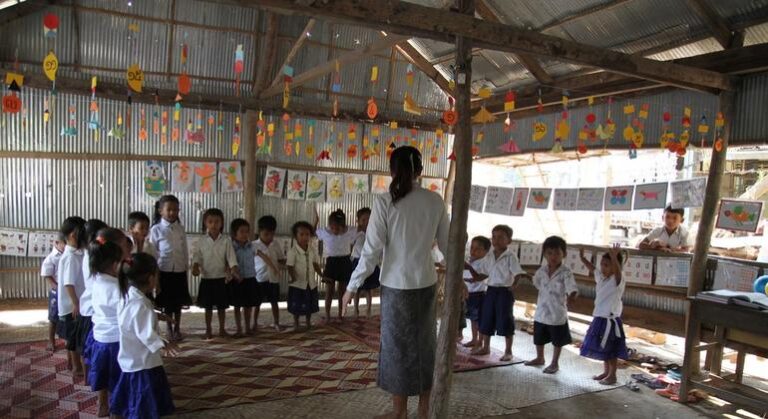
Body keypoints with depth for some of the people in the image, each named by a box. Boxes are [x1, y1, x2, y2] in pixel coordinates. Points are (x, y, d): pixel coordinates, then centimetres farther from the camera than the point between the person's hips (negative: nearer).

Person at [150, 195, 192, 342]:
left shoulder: (181, 229, 4)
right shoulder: (156, 230, -5)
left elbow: (185, 251, 8)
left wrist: (186, 268, 7)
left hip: (180, 271, 3)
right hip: (164, 270, -2)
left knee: (178, 302, 10)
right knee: (167, 302, 7)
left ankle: (177, 329, 22)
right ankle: (169, 330, 20)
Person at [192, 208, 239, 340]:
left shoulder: (226, 241, -4)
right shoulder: (202, 241, 0)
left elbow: (231, 257, -7)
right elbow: (197, 256, 0)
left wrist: (234, 271, -20)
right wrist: (196, 267, -18)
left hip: (221, 278, -1)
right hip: (206, 278, 1)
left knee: (221, 306, 8)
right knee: (208, 306, 10)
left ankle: (222, 329, 22)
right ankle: (208, 330, 22)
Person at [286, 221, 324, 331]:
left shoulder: (312, 250, 0)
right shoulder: (292, 252, -15)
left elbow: (315, 265, 7)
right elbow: (290, 267, -17)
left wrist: (322, 275, 0)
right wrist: (293, 277, -31)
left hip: (311, 283, 4)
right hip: (297, 284, -4)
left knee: (310, 305, 14)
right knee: (296, 306, 5)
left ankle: (308, 322, 32)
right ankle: (296, 324, 23)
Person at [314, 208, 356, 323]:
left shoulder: (350, 233, -12)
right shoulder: (324, 232, -11)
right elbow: (312, 234, 6)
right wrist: (316, 221, -2)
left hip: (345, 262, 1)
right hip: (331, 262, -1)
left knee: (342, 290, 11)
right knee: (330, 291, 2)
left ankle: (340, 314, 24)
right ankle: (327, 315, 12)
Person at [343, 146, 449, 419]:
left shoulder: (385, 202, -12)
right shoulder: (435, 201, -1)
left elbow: (372, 250, -13)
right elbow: (447, 245, 7)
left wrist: (353, 286, -4)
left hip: (397, 285, -3)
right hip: (427, 283, 4)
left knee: (398, 346, 10)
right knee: (424, 344, 16)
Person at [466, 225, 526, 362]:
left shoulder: (510, 257, -9)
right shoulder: (488, 257, 7)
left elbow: (518, 274, -11)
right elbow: (479, 277, 9)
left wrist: (513, 285, -22)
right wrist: (470, 268, -4)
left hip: (505, 291, -5)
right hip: (491, 290, 5)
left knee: (505, 321, 0)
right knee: (486, 319, 11)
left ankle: (508, 351, 15)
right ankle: (485, 347, 27)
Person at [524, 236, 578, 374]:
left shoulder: (566, 273, -17)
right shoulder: (541, 271, -2)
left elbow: (572, 288, -29)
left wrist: (571, 297, -48)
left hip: (557, 314, -5)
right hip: (541, 312, 5)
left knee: (557, 341, 11)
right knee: (538, 338, 20)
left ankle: (554, 363, 27)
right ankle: (540, 358, 41)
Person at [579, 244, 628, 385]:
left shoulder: (617, 280, -17)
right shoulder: (600, 277, 5)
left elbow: (618, 270, -38)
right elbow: (592, 268, 20)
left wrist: (614, 258, -52)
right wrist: (582, 257, 11)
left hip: (610, 320, -8)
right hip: (599, 318, 8)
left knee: (611, 350, 4)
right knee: (602, 348, 18)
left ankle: (612, 375, 16)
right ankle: (606, 372, 31)